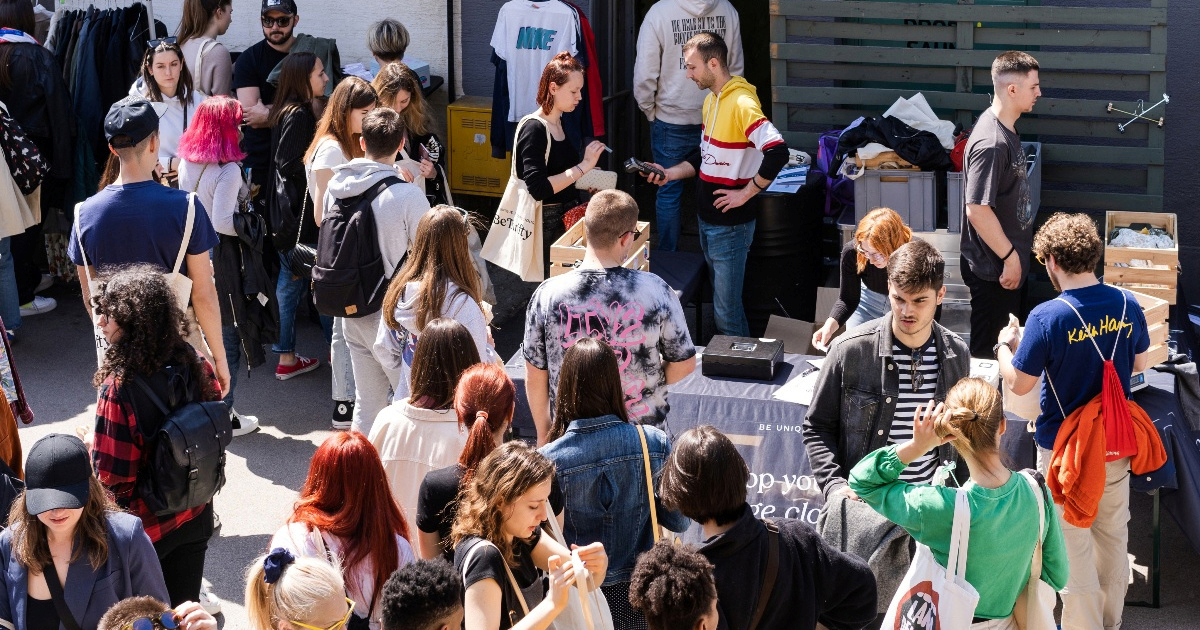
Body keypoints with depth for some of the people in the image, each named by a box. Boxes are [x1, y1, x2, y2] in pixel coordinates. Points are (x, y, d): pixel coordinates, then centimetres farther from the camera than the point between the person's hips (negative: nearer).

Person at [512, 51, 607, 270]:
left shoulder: (559, 123, 11)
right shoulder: (534, 130, -15)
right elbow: (538, 188, -25)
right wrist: (583, 166, -23)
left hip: (567, 217, 8)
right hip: (547, 225, -8)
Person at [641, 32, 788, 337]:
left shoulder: (741, 103, -22)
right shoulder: (711, 100, 11)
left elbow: (777, 152, -32)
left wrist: (746, 192, -24)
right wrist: (671, 173, 8)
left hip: (731, 224, -10)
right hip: (707, 219, 10)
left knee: (727, 310, -5)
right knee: (720, 298, 18)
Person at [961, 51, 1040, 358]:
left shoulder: (1007, 127, 6)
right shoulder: (991, 143, -26)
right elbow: (977, 210, -28)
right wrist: (1010, 257, -21)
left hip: (1008, 262, 10)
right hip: (993, 268, -10)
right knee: (989, 349, 2)